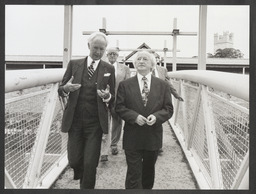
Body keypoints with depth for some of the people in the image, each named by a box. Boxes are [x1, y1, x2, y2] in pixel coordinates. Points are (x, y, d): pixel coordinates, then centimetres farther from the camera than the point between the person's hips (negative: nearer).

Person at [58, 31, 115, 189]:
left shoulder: (109, 69, 2)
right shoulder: (74, 64, 5)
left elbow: (113, 99, 4)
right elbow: (61, 90, 6)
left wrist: (107, 96, -19)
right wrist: (66, 88, -17)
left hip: (95, 123, -1)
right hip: (75, 121, 1)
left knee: (90, 164, -1)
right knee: (74, 161, 8)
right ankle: (83, 178, 42)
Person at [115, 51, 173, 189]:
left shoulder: (163, 85, 4)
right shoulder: (125, 85, 1)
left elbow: (168, 109, 2)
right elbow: (119, 107, -2)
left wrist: (156, 116, -17)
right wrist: (134, 116, -18)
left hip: (153, 137, 2)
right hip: (132, 137, -2)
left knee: (149, 171, 20)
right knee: (133, 174, 0)